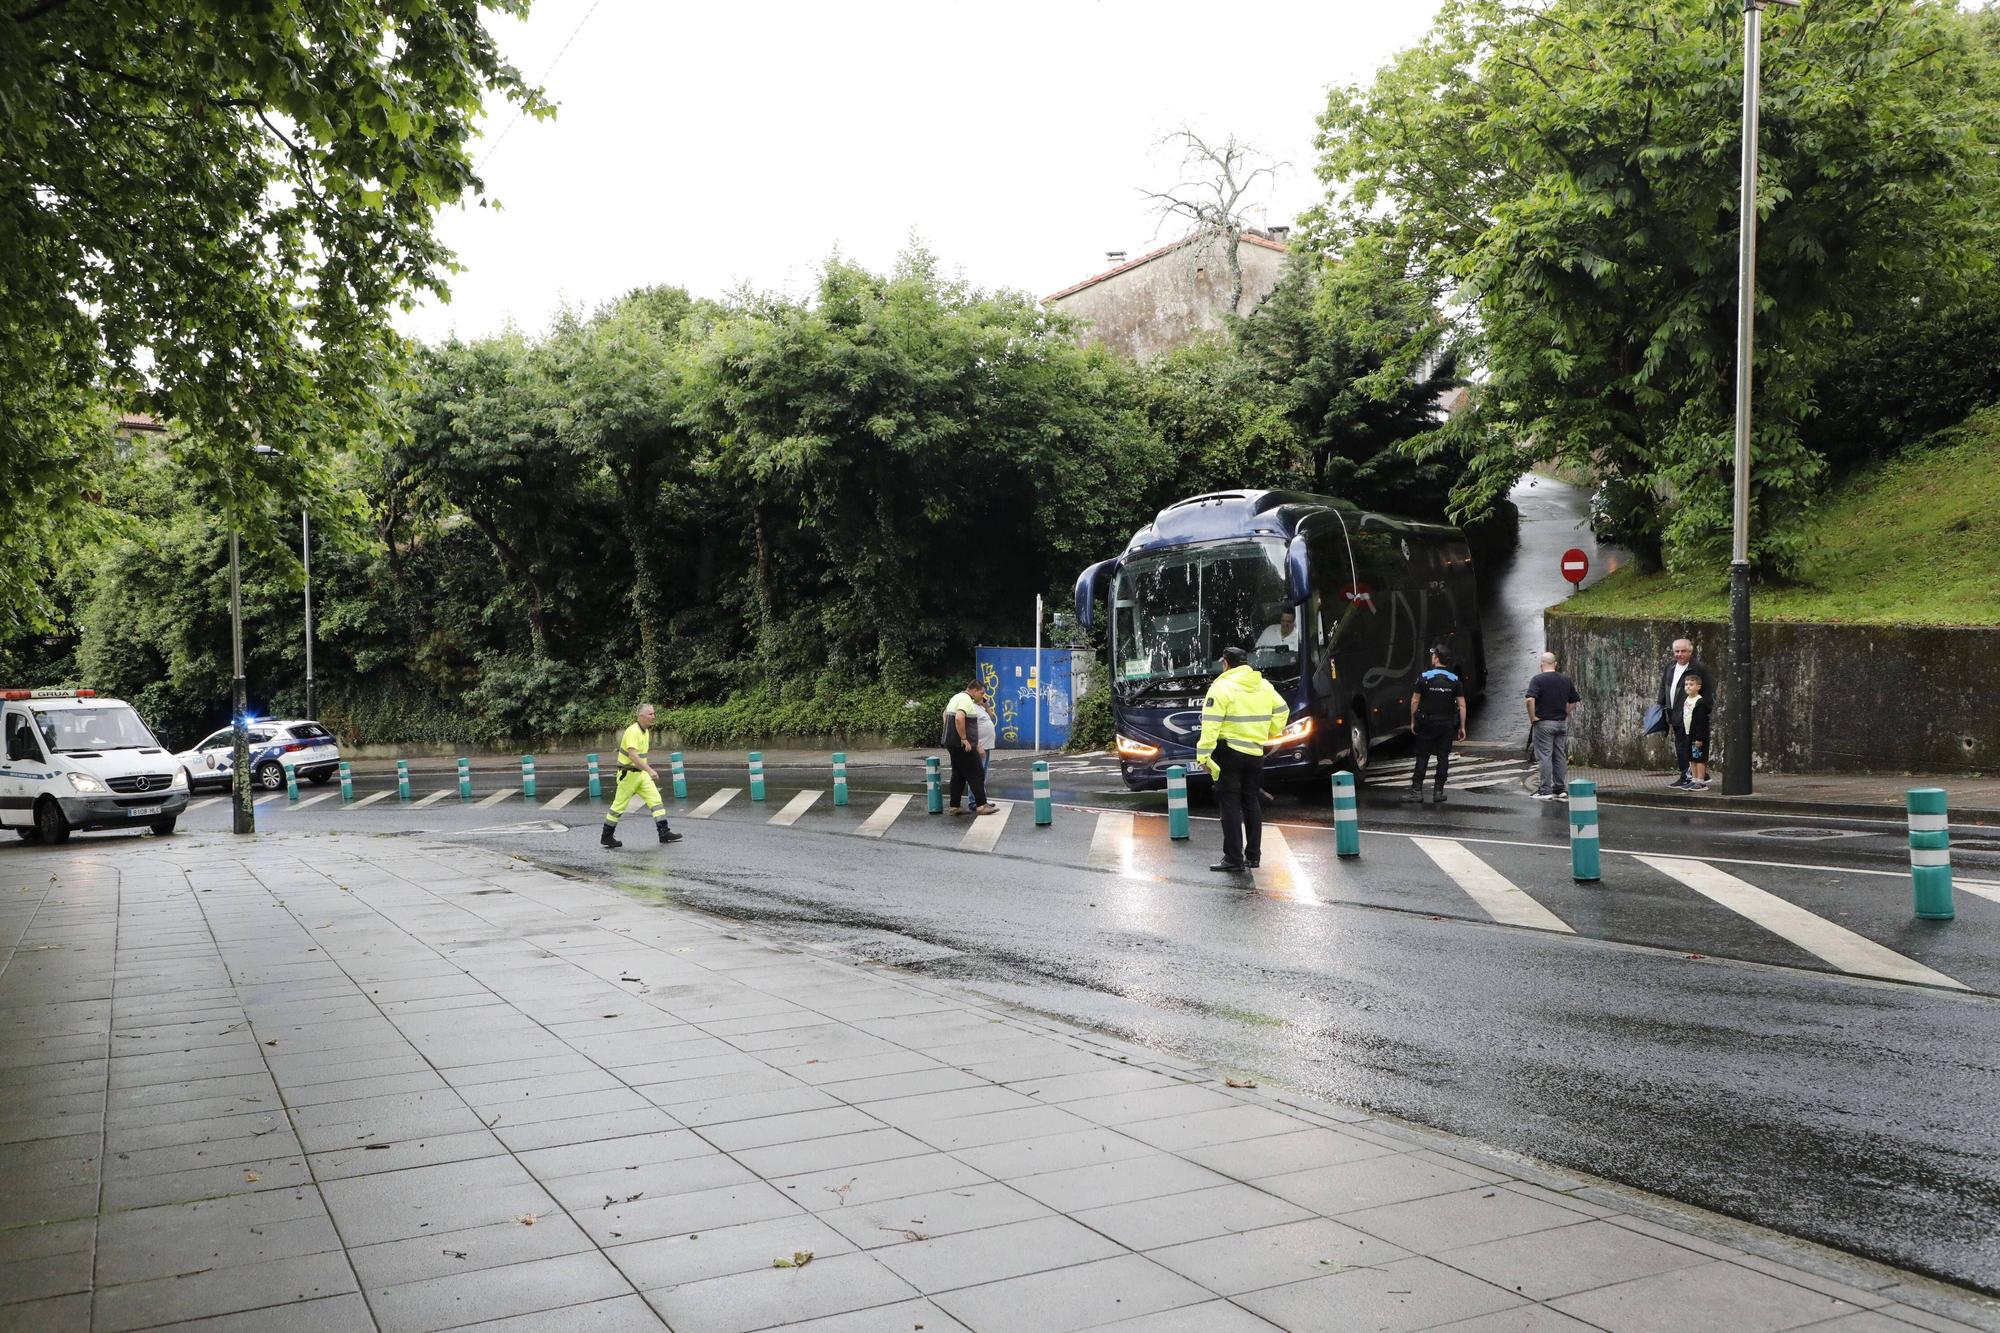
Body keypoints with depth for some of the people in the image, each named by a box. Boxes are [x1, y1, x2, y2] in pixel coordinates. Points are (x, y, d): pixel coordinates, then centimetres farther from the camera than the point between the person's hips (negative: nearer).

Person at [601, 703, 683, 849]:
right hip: (628, 774, -8)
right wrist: (650, 770, -39)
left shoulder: (646, 731, 7)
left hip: (641, 773, 8)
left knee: (656, 800, -3)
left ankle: (664, 833, -5)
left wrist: (648, 769, 24)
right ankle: (606, 837, 16)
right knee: (619, 805, 3)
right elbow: (633, 755, -33)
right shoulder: (633, 731, -21)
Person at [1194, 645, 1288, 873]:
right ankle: (1253, 856, 18)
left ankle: (1233, 857, -5)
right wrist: (1272, 732, 30)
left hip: (1229, 752, -6)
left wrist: (1203, 755, -18)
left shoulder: (1222, 687, -11)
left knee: (1230, 804, -3)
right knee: (1252, 803, 14)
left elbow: (1211, 725, -17)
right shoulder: (1264, 686, 9)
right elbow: (1282, 710, 18)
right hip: (1255, 753, 6)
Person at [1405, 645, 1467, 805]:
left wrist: (1413, 721, 7)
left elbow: (1415, 701, -3)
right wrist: (1462, 727, 4)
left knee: (1422, 757, 4)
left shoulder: (1424, 678, -6)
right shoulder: (1455, 680, 0)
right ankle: (1438, 791, 7)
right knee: (1443, 757, 6)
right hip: (1447, 725, 2)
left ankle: (1416, 790, 3)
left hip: (1426, 724, -2)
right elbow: (1461, 705, -1)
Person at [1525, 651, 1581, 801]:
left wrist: (1532, 717, -13)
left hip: (1543, 723, -5)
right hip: (1562, 723, 5)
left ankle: (1545, 791, -5)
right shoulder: (1566, 680, 7)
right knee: (1560, 757, 10)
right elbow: (1574, 702, 11)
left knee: (1544, 756, -4)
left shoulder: (1538, 679, -10)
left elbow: (1530, 699, -23)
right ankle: (1561, 790, 13)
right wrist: (1564, 714, 15)